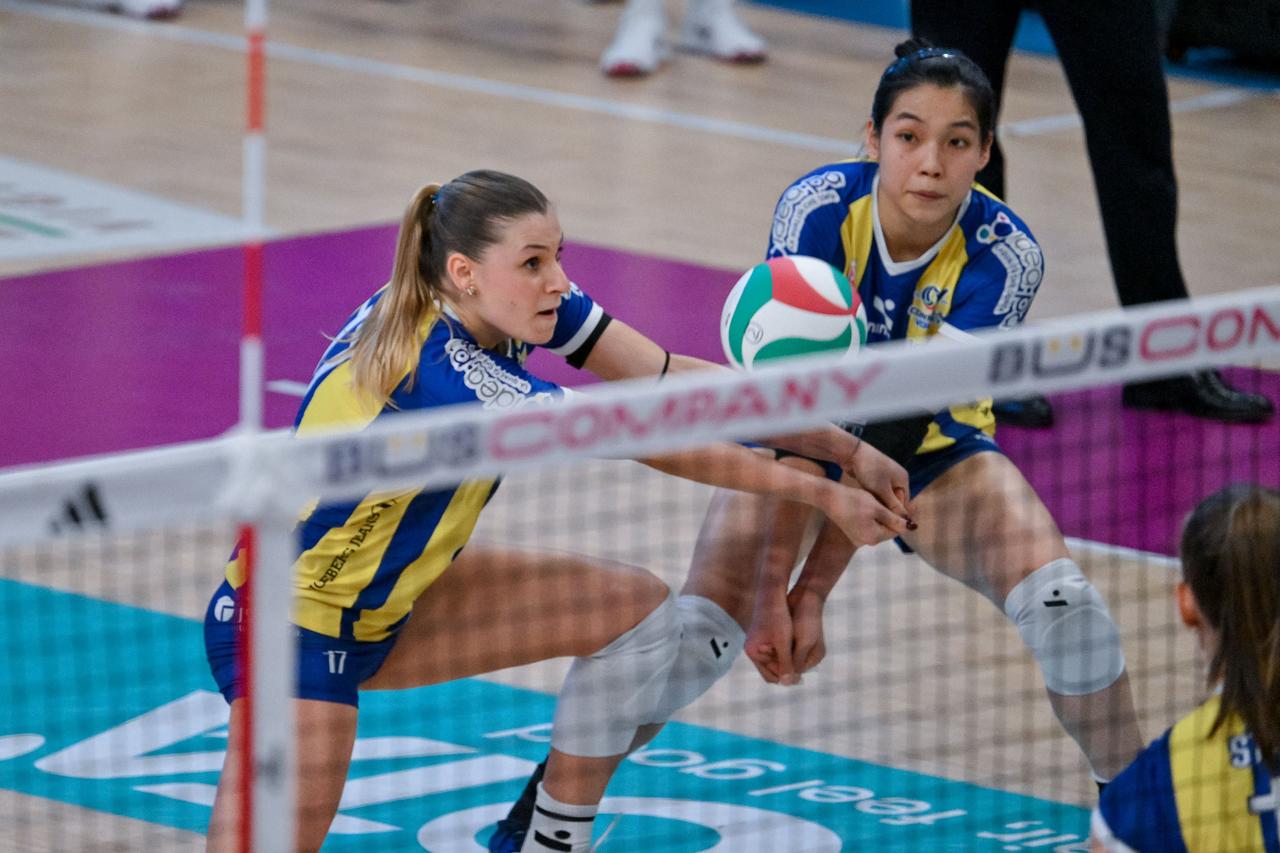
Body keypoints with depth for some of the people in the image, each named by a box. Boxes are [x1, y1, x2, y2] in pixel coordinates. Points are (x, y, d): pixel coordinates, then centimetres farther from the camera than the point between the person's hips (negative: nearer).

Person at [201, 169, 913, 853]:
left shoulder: (509, 302, -9)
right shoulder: (440, 372, -32)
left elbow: (670, 380, -8)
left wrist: (847, 448, -12)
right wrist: (824, 495, -20)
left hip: (388, 606, 10)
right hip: (291, 623, -9)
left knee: (639, 611, 5)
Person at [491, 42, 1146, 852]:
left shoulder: (1003, 255, -26)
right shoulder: (818, 208, -26)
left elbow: (900, 421, -29)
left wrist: (813, 592, -33)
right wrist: (771, 586, -35)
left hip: (934, 453, 0)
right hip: (806, 441, 0)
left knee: (1064, 602, -25)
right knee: (695, 632, -23)